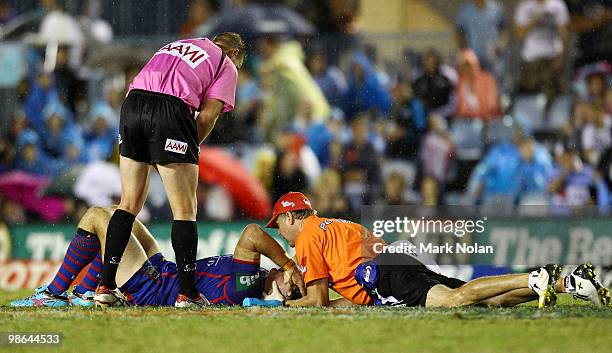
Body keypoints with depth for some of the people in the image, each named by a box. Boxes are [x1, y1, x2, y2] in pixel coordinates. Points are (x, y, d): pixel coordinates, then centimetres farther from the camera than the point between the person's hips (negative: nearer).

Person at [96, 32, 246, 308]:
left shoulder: (175, 46, 33)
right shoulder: (226, 65, 16)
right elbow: (207, 115, 1)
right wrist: (191, 147, 13)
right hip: (170, 112, -5)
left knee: (129, 203, 14)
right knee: (184, 210, 2)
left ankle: (106, 285, 11)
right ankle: (187, 292, -1)